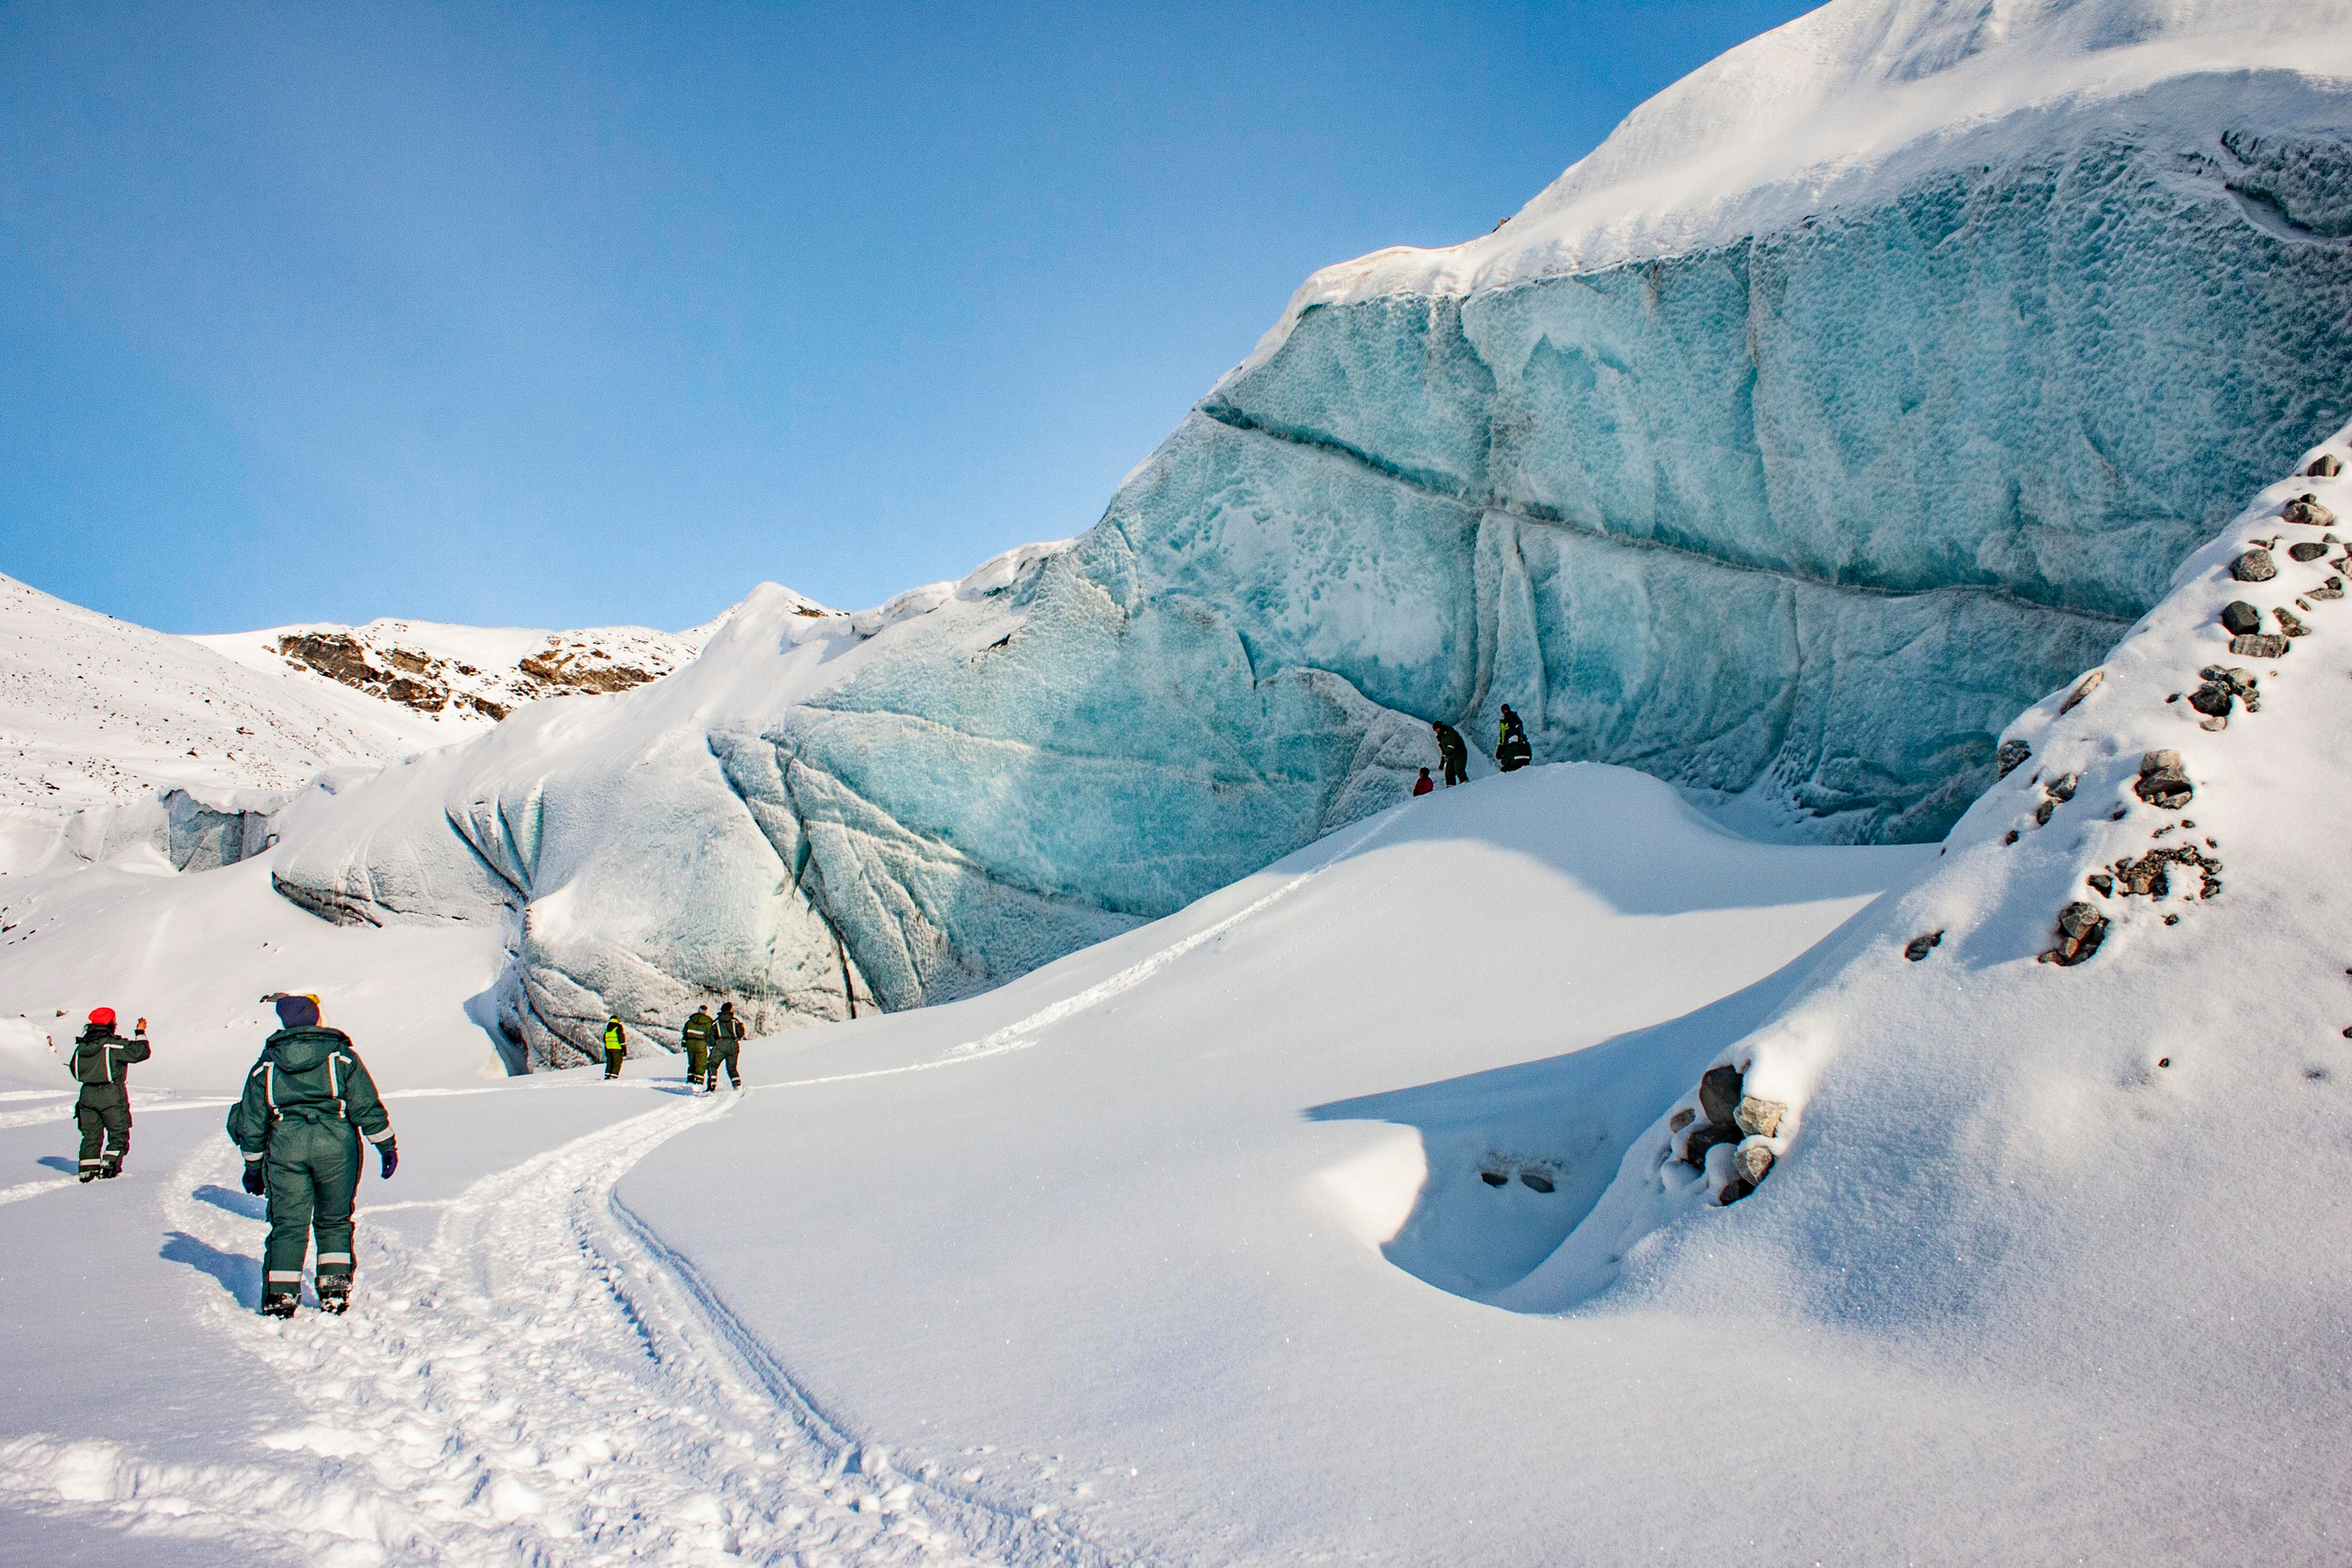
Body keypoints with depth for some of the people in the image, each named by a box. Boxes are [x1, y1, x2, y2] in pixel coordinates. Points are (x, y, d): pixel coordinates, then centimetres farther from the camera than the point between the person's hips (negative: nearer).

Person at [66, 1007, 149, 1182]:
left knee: (91, 1135, 13)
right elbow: (139, 1052, -18)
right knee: (118, 1134, 6)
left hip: (87, 1095, 6)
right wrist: (141, 1034, -4)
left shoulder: (82, 1045, 5)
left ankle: (88, 1170, 8)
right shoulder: (114, 1044, -15)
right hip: (112, 1095, -5)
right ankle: (110, 1166, -5)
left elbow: (72, 1066, 17)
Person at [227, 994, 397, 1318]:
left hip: (284, 1148, 1)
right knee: (334, 1222, 11)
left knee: (287, 1225, 7)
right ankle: (334, 1290, 6)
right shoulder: (341, 1056, 4)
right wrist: (387, 1146, 7)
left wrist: (253, 1167, 23)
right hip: (336, 1145, -1)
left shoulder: (265, 1065, 11)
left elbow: (252, 1123, 14)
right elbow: (368, 1107, 0)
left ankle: (280, 1296, 0)